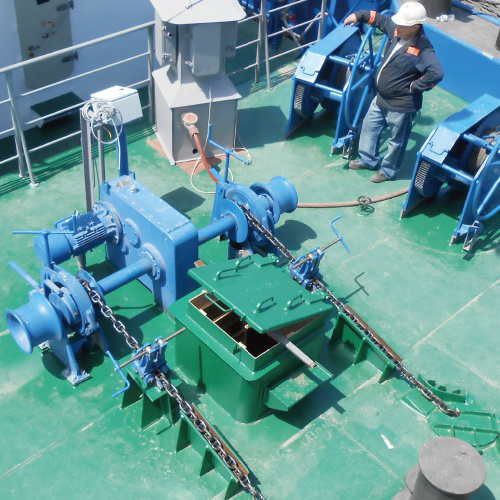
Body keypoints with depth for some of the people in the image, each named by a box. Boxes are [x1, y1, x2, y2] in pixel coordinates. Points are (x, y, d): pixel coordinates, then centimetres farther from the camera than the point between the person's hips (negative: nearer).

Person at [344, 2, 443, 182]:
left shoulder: (422, 50, -31)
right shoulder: (397, 30, -8)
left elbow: (436, 74, -40)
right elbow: (379, 18, 11)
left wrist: (415, 86, -30)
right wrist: (359, 15, 5)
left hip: (401, 106, -8)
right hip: (381, 98, 8)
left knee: (397, 140, 13)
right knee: (369, 126, 23)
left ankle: (388, 171, 33)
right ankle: (368, 159, 43)